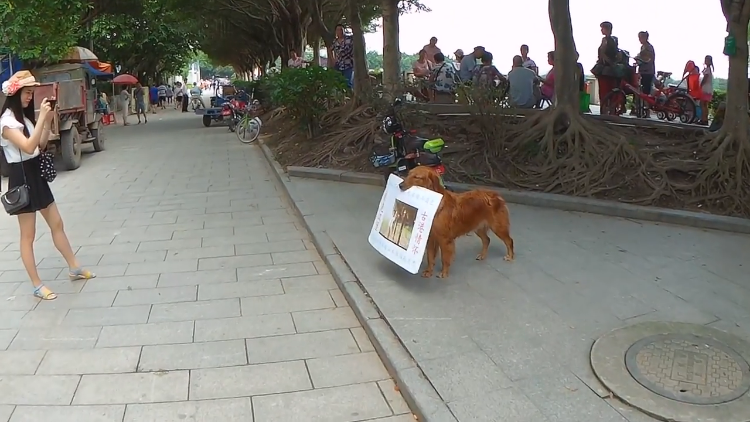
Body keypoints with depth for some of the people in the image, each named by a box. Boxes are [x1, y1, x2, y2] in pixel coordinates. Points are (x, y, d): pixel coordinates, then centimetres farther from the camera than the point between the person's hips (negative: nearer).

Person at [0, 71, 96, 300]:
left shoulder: (24, 117, 11)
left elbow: (41, 146, 13)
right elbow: (28, 146, -30)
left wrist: (47, 122, 0)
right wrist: (42, 117, -29)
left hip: (36, 175, 9)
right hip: (22, 178, -9)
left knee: (57, 224, 15)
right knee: (28, 236, 0)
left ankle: (75, 269, 27)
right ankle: (37, 286, 9)